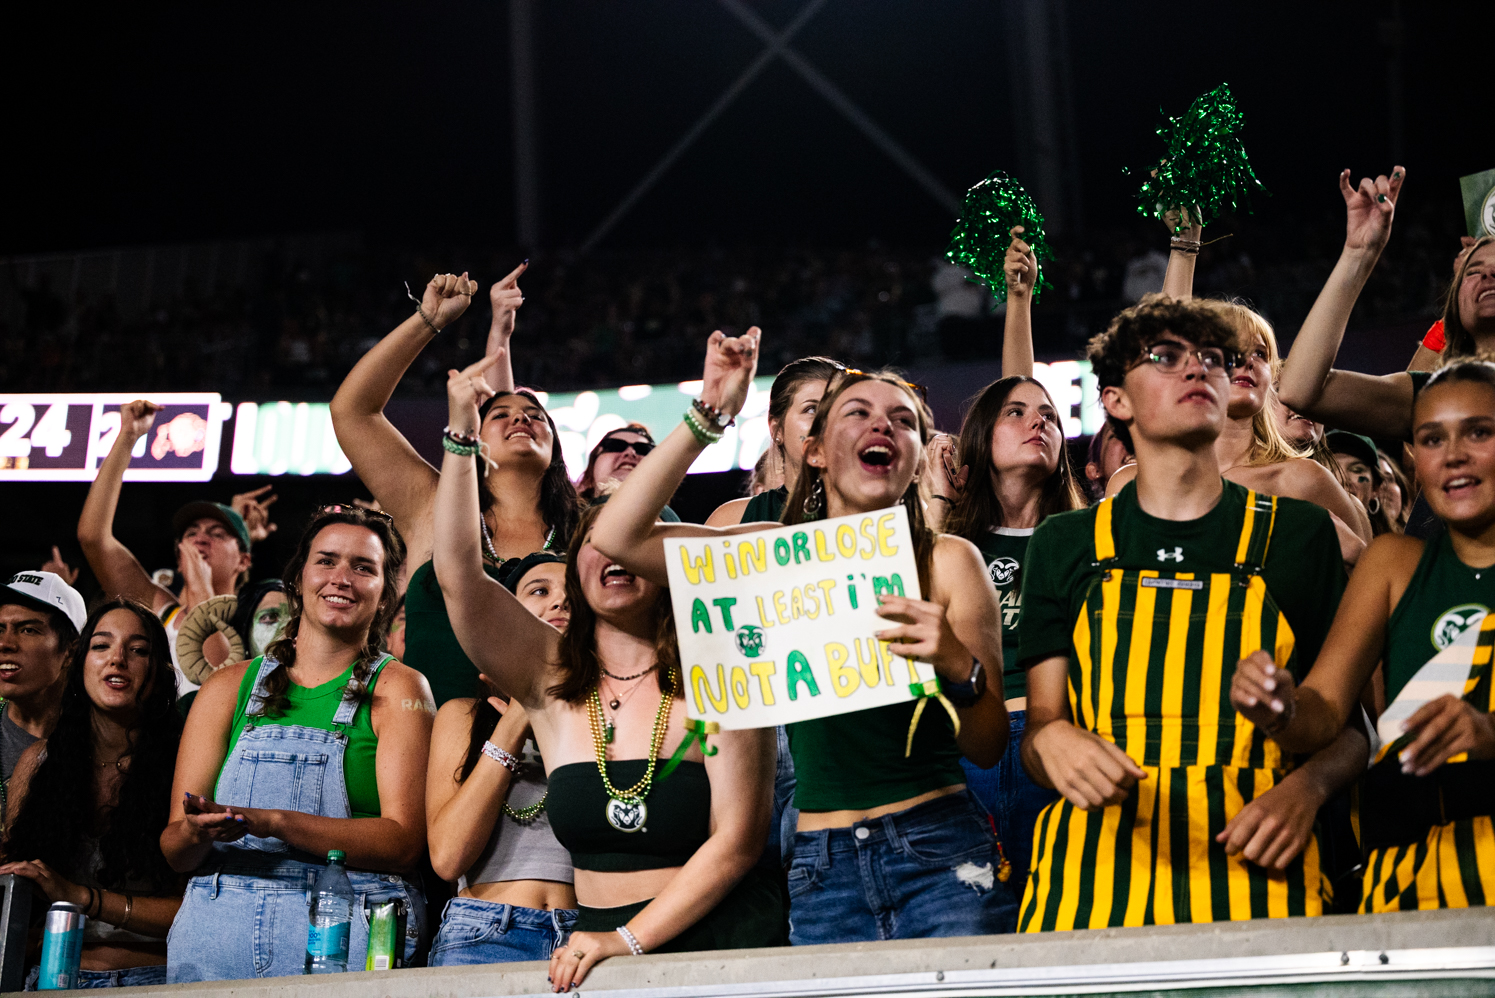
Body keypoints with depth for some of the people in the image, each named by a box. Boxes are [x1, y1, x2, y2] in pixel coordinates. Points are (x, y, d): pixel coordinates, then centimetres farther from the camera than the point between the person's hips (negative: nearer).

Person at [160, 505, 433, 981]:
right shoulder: (228, 688, 12)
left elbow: (403, 841, -7)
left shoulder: (397, 689, 4)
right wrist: (197, 832, -16)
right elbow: (174, 851, 8)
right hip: (216, 926, 3)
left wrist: (275, 823, -17)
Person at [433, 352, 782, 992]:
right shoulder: (549, 679, 8)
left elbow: (736, 838, -6)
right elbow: (457, 573, -3)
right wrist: (461, 437, -9)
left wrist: (631, 938, -12)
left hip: (720, 941, -3)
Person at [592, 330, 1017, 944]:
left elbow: (988, 748, 1)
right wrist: (708, 415, -2)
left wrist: (957, 666, -20)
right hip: (819, 867, 1)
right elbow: (616, 537, -4)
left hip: (940, 853, -1)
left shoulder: (947, 561, 4)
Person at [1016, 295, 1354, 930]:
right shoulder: (1065, 545, 14)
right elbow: (1039, 723, 11)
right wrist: (1051, 741, -12)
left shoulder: (1297, 534, 12)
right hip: (1093, 865, 0)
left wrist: (1306, 787, -8)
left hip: (1250, 868, 0)